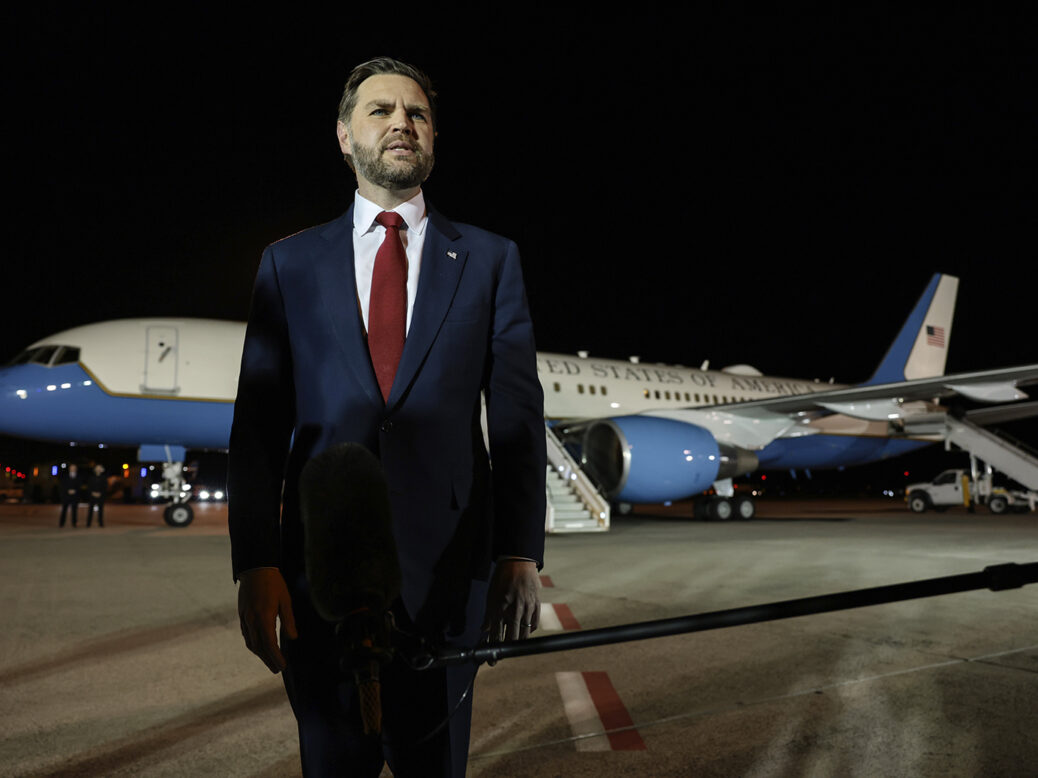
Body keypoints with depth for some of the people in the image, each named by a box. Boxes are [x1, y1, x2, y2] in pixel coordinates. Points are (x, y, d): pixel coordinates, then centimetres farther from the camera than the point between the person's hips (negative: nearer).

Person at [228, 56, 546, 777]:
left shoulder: (490, 259, 7)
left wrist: (521, 554, -6)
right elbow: (259, 422, 3)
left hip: (448, 563, 0)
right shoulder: (289, 264, 9)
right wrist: (255, 563, -6)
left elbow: (518, 414, 1)